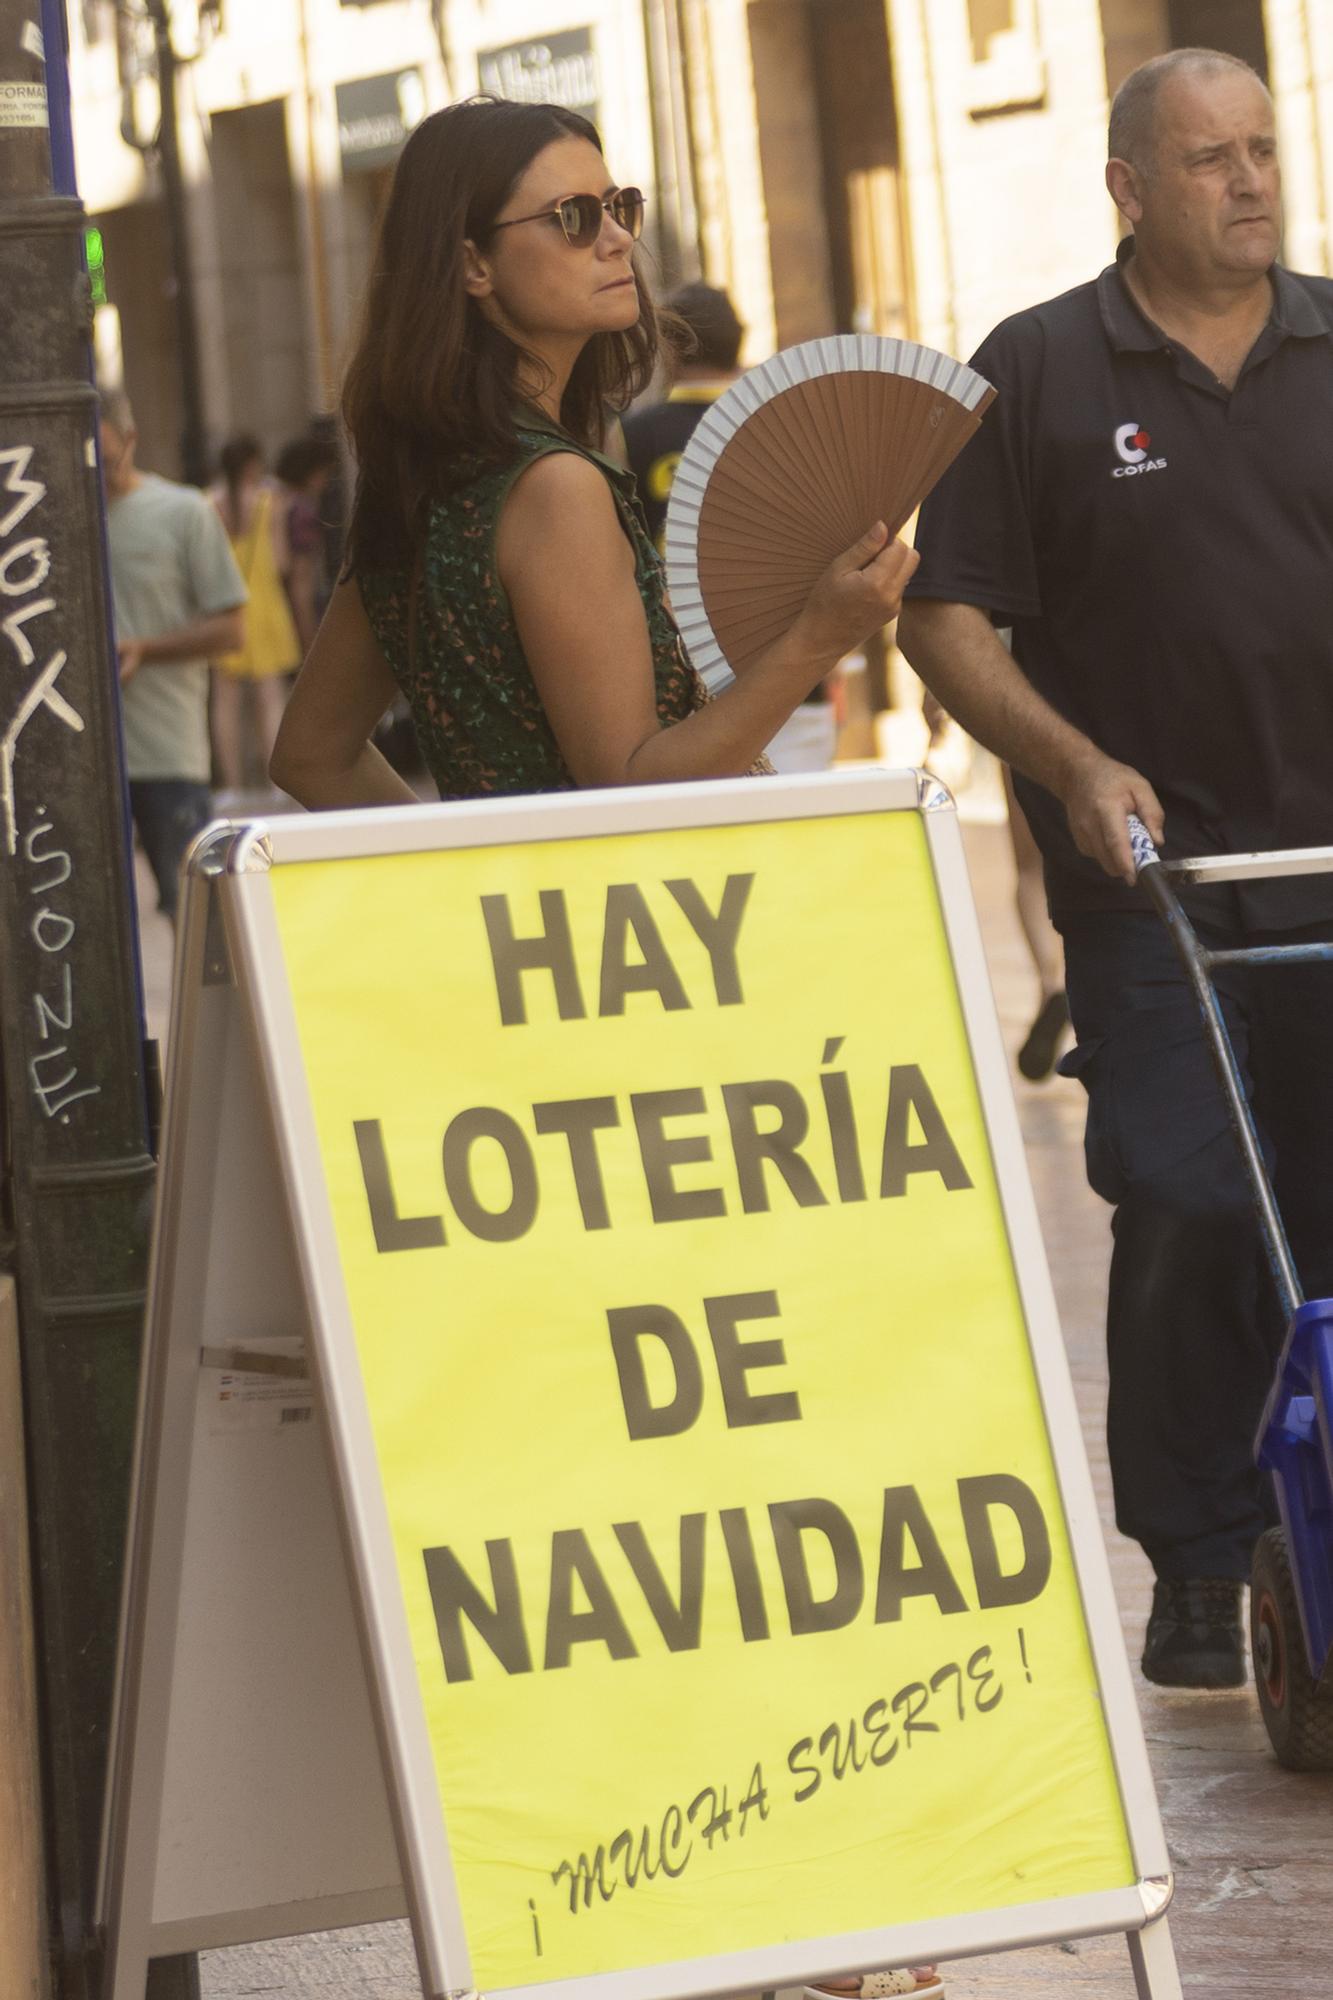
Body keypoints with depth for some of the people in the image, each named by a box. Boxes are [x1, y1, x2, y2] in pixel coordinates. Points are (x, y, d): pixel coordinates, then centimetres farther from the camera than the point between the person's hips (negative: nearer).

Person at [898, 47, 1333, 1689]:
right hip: (1152, 876, -2)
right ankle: (1199, 1573, 4)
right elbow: (947, 621, 1)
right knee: (1185, 1225, -4)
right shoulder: (1038, 373, 3)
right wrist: (1077, 767, -11)